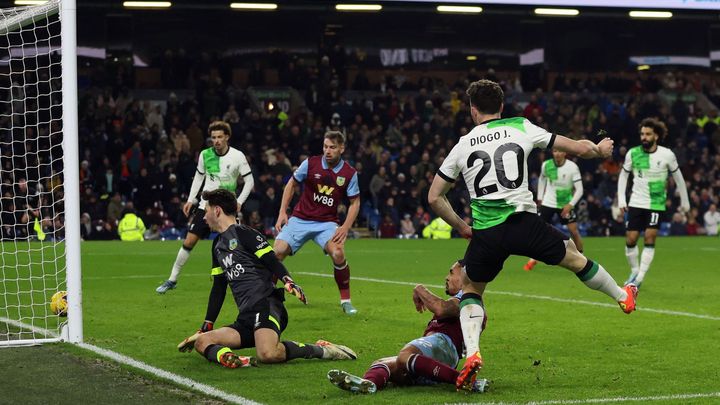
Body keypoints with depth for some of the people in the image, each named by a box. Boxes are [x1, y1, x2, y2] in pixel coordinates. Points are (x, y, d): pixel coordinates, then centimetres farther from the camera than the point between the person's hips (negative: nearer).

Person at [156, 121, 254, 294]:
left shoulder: (237, 156, -9)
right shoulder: (205, 155, -2)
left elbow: (249, 181, -3)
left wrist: (239, 202, -13)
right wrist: (191, 199, 8)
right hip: (206, 206, 2)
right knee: (189, 241, -4)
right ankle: (172, 280, 5)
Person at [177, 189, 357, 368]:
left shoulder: (244, 234, 1)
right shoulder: (218, 245, 25)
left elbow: (273, 262, -8)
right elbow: (218, 289, 29)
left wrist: (288, 282, -29)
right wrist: (205, 328, 27)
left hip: (266, 306, -8)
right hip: (245, 319, 8)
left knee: (267, 354, -35)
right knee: (201, 343, -11)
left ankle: (320, 350, -15)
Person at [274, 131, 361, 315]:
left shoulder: (349, 173, -5)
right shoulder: (310, 163, -6)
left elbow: (355, 202, 4)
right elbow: (291, 184, 7)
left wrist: (345, 227, -10)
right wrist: (282, 212, 0)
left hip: (327, 222, 0)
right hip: (300, 219, 1)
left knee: (338, 254, -26)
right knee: (278, 251, -18)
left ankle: (345, 300, -7)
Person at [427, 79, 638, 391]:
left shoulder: (462, 146, 10)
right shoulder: (521, 128, 7)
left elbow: (434, 197, 13)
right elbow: (578, 148, 11)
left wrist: (460, 226, 26)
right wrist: (599, 150, 32)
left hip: (485, 233, 1)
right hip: (523, 222, 0)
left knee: (471, 291, 21)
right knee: (574, 256, 24)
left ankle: (472, 353, -1)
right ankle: (623, 296, 44)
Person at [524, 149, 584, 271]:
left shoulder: (572, 167, -16)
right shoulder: (546, 165, -9)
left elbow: (579, 189, -14)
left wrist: (570, 204, -24)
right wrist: (540, 198, 12)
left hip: (566, 204, -1)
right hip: (548, 202, 1)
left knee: (574, 230, -7)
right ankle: (533, 259, 10)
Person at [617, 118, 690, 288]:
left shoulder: (667, 155, -9)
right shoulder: (632, 153, -6)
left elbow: (678, 177, 5)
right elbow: (623, 175, 9)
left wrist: (685, 201, 12)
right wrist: (621, 199, 2)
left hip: (656, 204, -2)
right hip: (636, 203, 2)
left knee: (649, 239, -10)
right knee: (630, 240, -1)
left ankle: (640, 278, -6)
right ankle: (634, 271, 21)